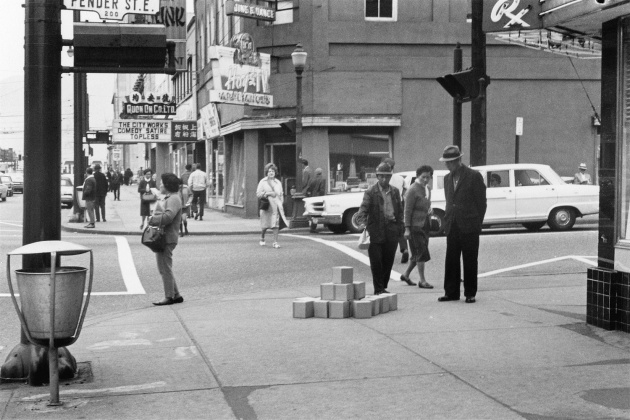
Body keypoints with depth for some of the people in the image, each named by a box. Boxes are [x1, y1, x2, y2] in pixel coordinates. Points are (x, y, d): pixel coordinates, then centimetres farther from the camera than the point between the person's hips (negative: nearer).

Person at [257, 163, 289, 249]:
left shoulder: (278, 183, 15)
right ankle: (262, 238, 28)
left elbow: (281, 195, 18)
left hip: (276, 206, 2)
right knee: (265, 225, 1)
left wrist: (281, 204, 6)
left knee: (276, 224, -8)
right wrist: (268, 193, -11)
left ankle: (275, 242, -6)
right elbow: (258, 194, 2)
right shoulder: (263, 182, 7)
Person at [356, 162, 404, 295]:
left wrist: (400, 226, 8)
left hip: (392, 230, 4)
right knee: (376, 262, -2)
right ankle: (378, 289, 5)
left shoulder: (395, 192, 12)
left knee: (388, 261, 7)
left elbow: (400, 210, 17)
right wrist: (363, 221, -28)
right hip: (376, 231, -4)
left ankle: (383, 287, 19)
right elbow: (363, 209, -10)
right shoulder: (371, 192, -3)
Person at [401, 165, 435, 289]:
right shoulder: (413, 190, -13)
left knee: (418, 253, 13)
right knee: (421, 252, -8)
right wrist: (407, 229, -18)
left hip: (425, 225, 8)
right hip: (415, 226, -8)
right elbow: (407, 210, -15)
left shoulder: (427, 188, 12)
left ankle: (406, 275, 27)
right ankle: (422, 281, -2)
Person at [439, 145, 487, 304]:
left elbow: (481, 202, -3)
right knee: (451, 261, 5)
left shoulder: (474, 176, -6)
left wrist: (477, 224, -3)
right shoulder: (447, 178, 12)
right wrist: (448, 221, 9)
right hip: (452, 227, 5)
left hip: (469, 227, -5)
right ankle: (451, 292, 13)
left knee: (470, 262, 2)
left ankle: (470, 293, 11)